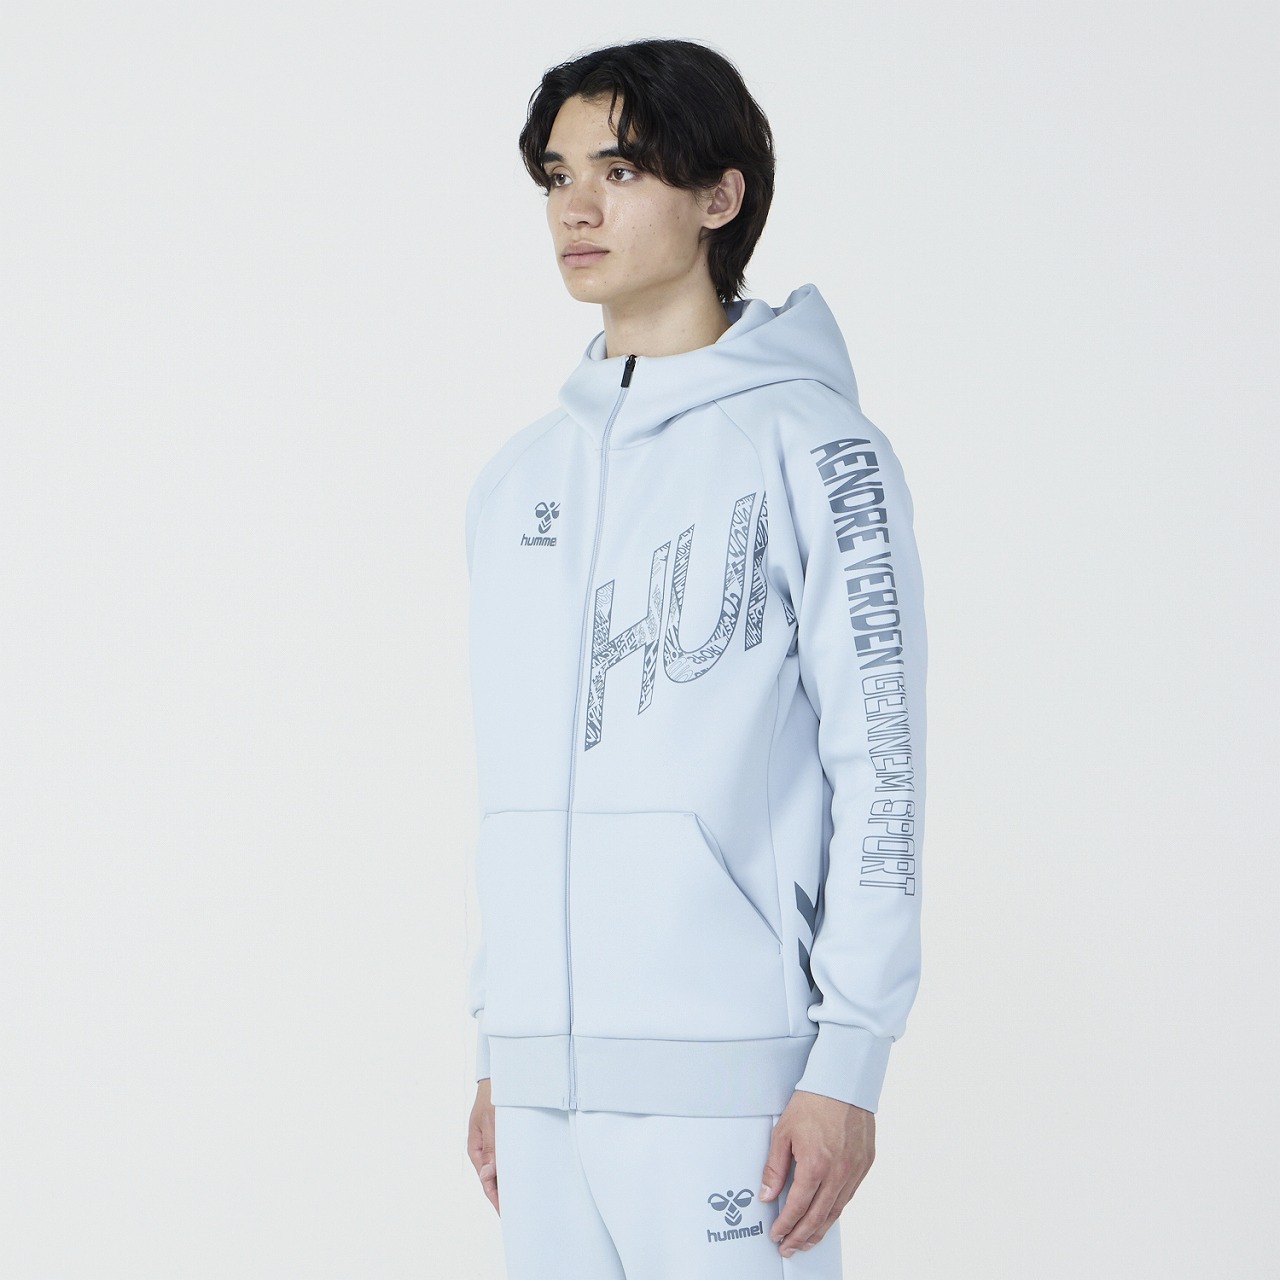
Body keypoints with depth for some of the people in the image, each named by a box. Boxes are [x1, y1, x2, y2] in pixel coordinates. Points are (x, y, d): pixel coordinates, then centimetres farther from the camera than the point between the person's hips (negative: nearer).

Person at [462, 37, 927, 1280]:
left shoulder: (807, 445, -4)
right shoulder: (518, 477, 15)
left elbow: (877, 770, -8)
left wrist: (848, 1062, -12)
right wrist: (494, 1047, 16)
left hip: (725, 1070, -6)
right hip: (544, 1077, 6)